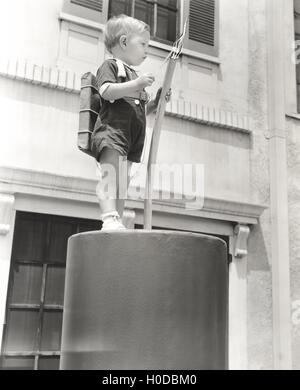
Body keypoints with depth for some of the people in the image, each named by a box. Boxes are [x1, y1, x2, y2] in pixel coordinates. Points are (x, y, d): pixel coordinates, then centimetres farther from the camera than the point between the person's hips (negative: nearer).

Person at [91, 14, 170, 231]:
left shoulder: (134, 75, 33)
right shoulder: (111, 66, 6)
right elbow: (106, 91, -15)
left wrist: (156, 101, 17)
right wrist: (136, 84, -22)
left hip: (131, 138, 9)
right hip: (111, 130, -8)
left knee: (122, 182, 4)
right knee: (110, 175, -21)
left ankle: (118, 222, 4)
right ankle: (109, 218, -29)